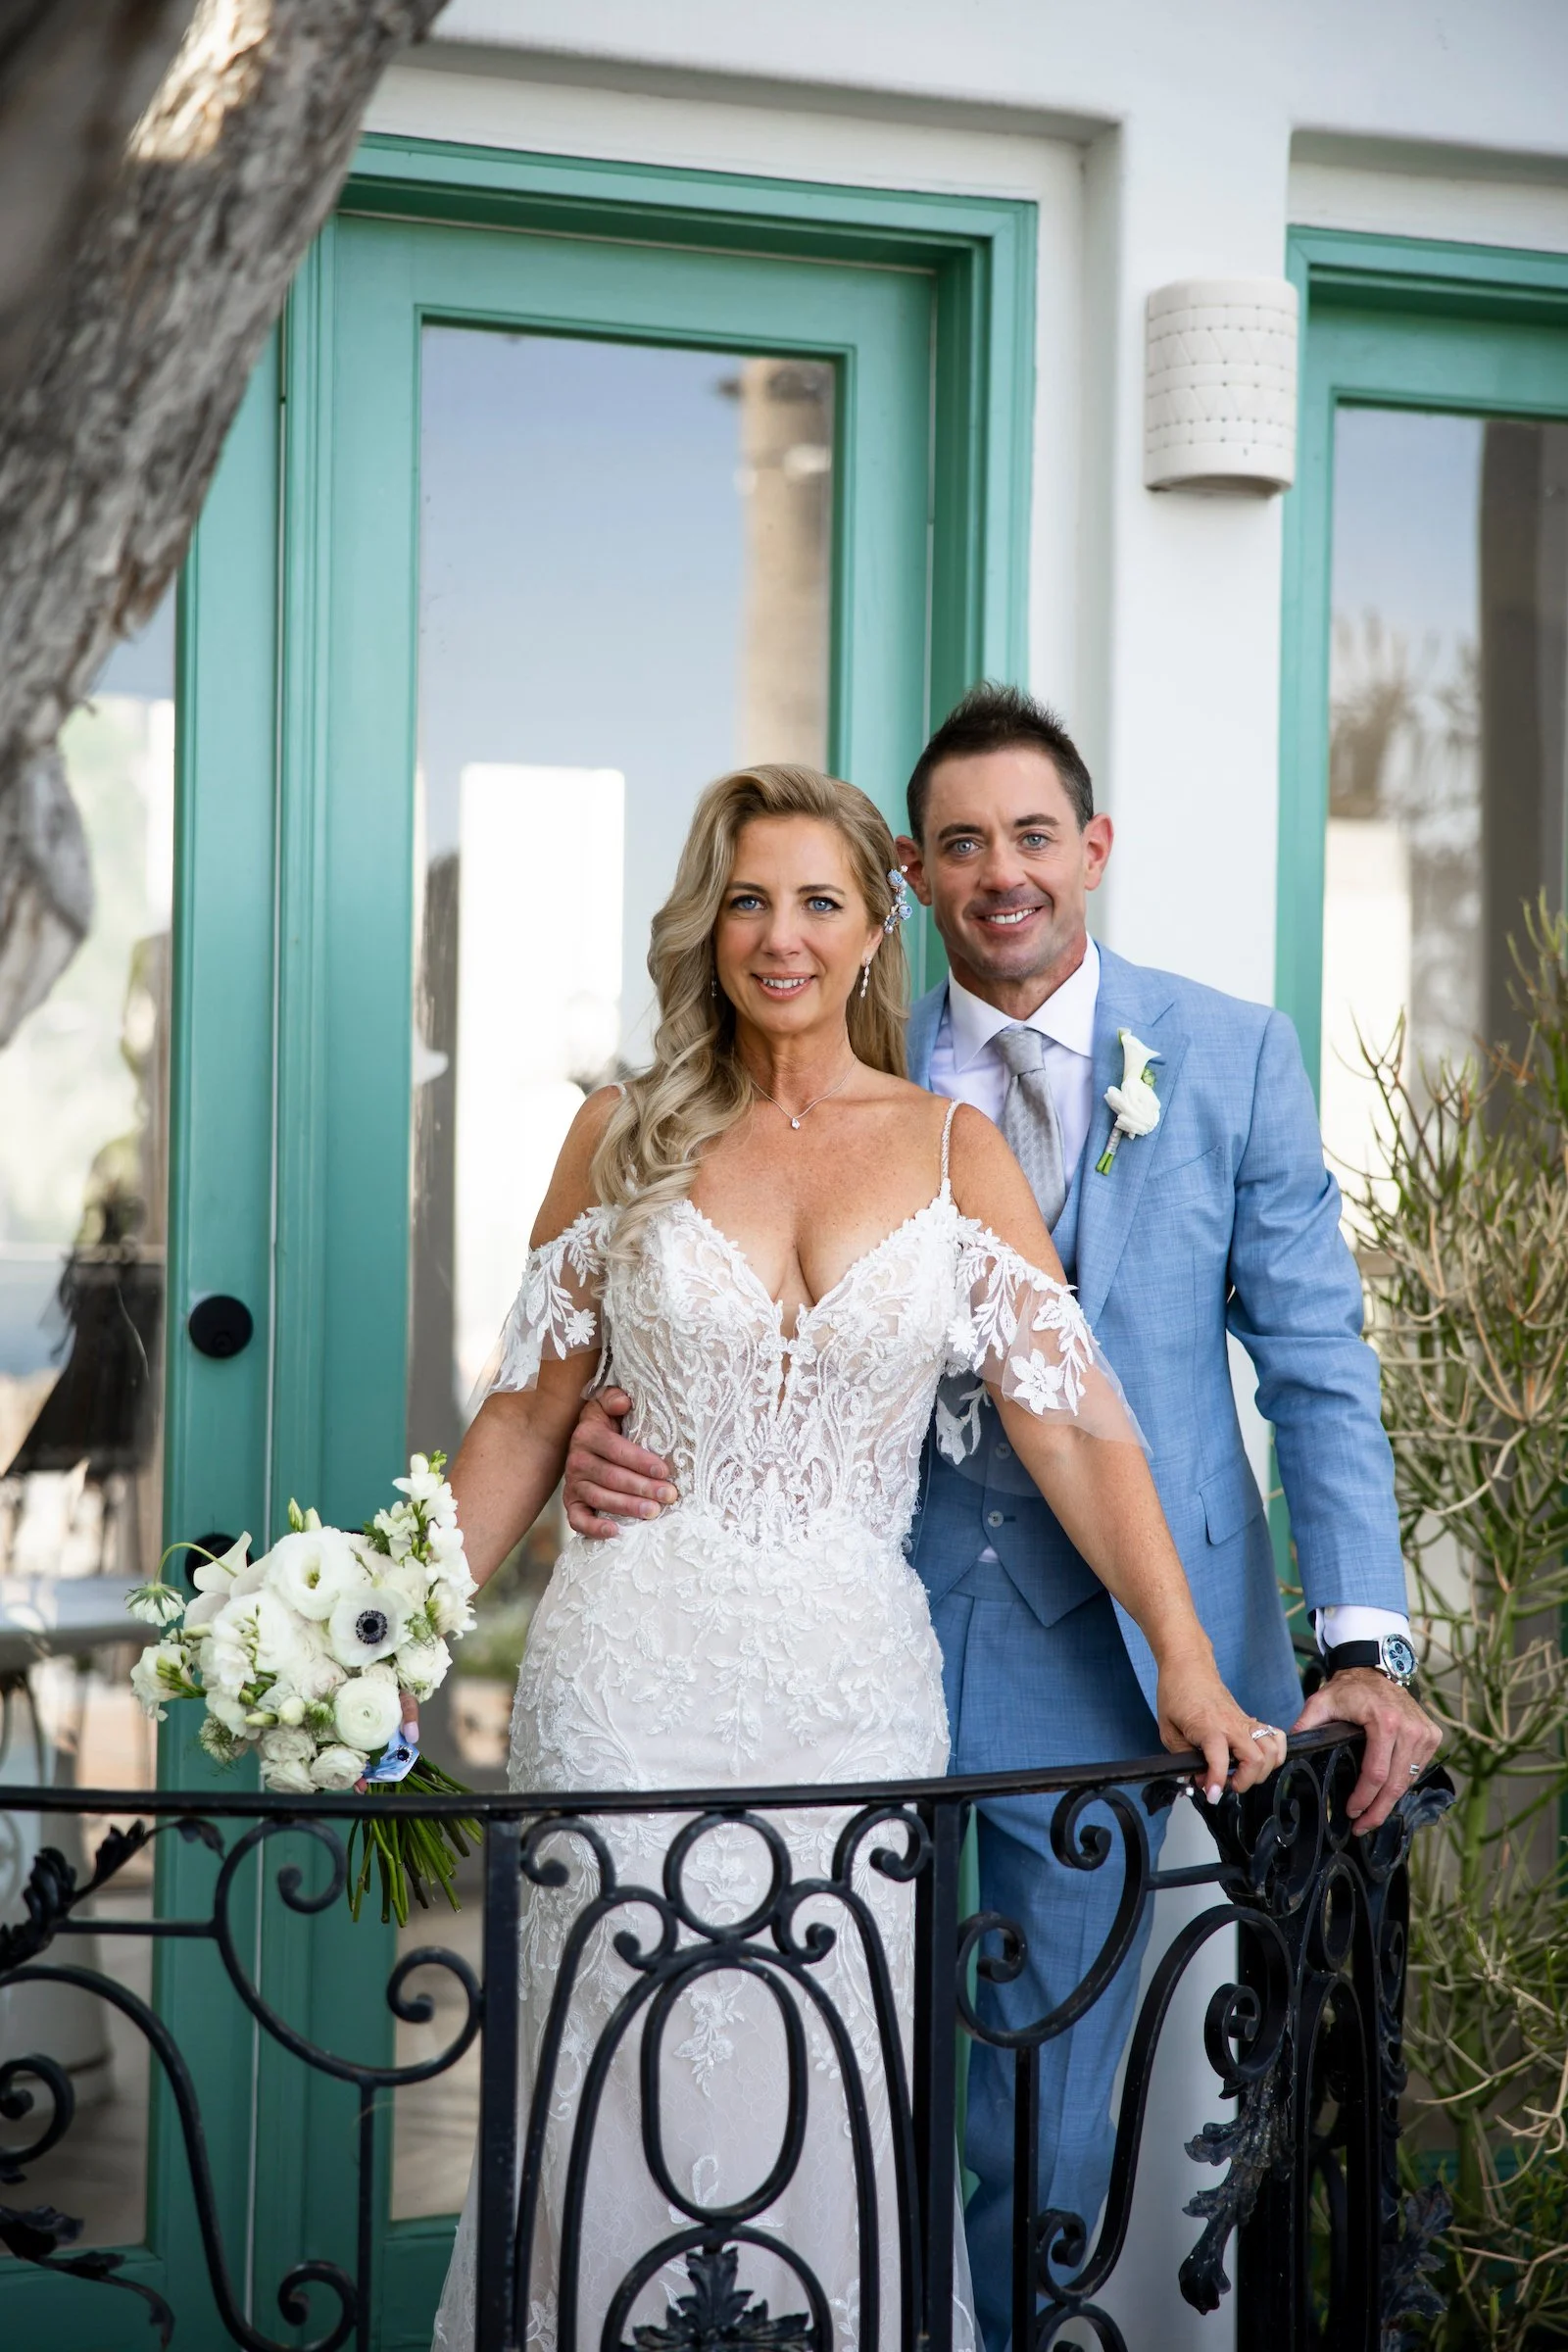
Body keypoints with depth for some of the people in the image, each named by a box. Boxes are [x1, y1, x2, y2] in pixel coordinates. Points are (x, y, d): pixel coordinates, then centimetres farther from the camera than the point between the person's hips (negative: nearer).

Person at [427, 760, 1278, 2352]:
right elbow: (529, 1414, 7)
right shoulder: (626, 1137, 5)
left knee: (830, 2104, 5)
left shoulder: (952, 1150, 4)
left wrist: (1185, 1664, -9)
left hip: (852, 1685, 0)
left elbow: (1071, 1418, -2)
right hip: (633, 1676, 0)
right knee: (629, 2089, 4)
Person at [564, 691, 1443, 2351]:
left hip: (1101, 1640, -1)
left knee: (1047, 2088, 9)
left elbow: (1316, 1368, -2)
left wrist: (1361, 1646, -12)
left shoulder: (1231, 1058, 0)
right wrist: (600, 1433, -16)